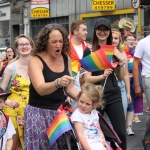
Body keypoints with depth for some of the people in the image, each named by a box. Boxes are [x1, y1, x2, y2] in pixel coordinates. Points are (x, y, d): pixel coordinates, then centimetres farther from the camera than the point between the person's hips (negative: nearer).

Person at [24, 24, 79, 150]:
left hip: (60, 112, 4)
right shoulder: (35, 60, -12)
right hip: (39, 113, -4)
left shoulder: (66, 58, 3)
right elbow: (40, 89, -25)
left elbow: (70, 88, 8)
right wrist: (57, 83, -43)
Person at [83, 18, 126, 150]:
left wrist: (121, 61, -7)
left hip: (114, 96, 3)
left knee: (121, 132, -2)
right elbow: (87, 78, -9)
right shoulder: (89, 51, -3)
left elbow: (121, 77, 9)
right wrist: (102, 76, -27)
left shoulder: (114, 51, 8)